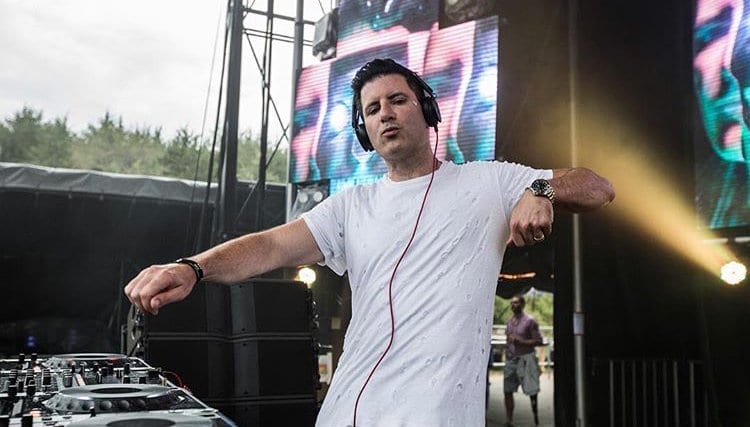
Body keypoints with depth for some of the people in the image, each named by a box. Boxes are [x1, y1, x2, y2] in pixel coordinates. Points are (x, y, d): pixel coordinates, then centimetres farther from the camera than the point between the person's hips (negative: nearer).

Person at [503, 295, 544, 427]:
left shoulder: (529, 321, -7)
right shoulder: (509, 321, 12)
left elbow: (539, 341, -8)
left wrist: (521, 341, -17)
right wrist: (507, 350, 11)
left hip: (526, 358, -6)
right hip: (511, 359, 6)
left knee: (531, 391, -2)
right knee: (508, 391, 5)